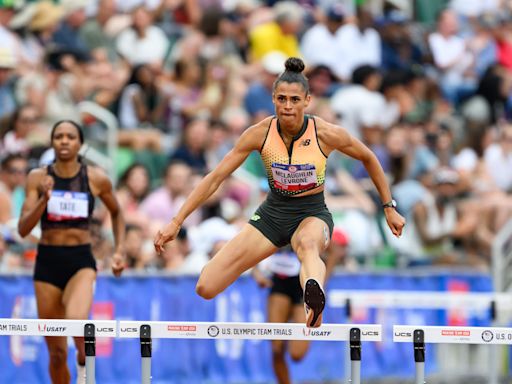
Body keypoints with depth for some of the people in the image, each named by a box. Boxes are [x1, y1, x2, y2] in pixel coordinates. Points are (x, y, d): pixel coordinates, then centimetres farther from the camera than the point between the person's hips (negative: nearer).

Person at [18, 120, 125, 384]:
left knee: (76, 320, -32)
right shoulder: (38, 178, -1)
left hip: (81, 262, -1)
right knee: (57, 353, 5)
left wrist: (119, 251, 9)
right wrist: (44, 199, -20)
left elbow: (116, 213, 18)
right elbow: (23, 229, -7)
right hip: (47, 262, 1)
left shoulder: (96, 179, -1)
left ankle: (84, 362, 0)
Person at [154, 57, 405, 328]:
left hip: (312, 214, -3)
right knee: (206, 288, -12)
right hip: (272, 213, 3)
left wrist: (389, 207, 7)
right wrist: (176, 222, -13)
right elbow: (215, 178, -8)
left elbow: (368, 159, 4)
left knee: (308, 244, -45)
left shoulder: (326, 134, -15)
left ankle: (314, 296, -78)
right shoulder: (261, 133, -13)